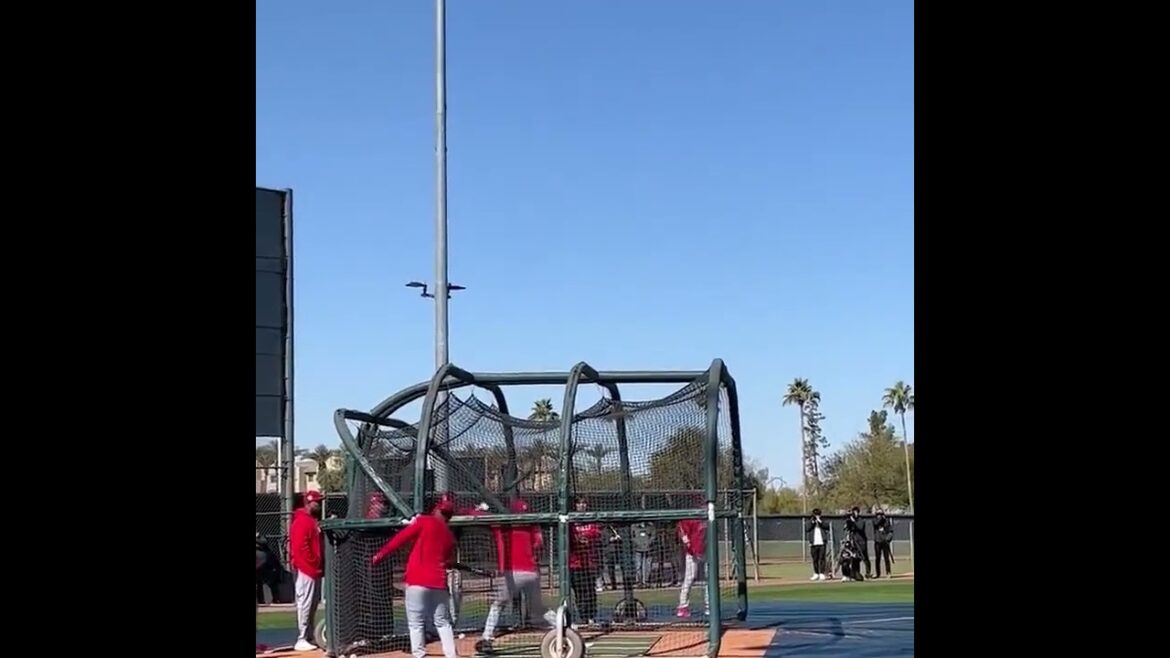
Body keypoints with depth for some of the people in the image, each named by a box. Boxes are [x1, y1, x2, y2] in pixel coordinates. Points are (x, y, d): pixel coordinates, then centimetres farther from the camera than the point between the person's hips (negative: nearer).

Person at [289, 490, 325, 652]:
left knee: (313, 604, 14)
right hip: (307, 569, -10)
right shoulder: (302, 521, -14)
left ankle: (310, 637, 20)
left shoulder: (312, 520, 18)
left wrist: (320, 566, 14)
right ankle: (301, 640, -7)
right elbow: (300, 547, -21)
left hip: (315, 570, 10)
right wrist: (313, 564, -18)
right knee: (305, 604, -9)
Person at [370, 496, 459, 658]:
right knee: (442, 622, 16)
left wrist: (380, 555, -6)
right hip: (439, 582, 5)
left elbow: (401, 538, -7)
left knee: (416, 623, -1)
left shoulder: (424, 521, 1)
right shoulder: (449, 535, 16)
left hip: (418, 580, -5)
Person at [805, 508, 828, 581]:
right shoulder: (810, 521, 10)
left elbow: (827, 526, -8)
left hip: (822, 543, -1)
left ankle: (822, 574, -2)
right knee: (815, 559, 5)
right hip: (813, 544, 1)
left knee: (822, 559, -4)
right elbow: (807, 529, -7)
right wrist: (813, 521, -12)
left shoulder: (822, 521, 11)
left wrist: (820, 521, -15)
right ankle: (816, 574, 14)